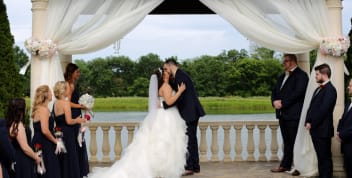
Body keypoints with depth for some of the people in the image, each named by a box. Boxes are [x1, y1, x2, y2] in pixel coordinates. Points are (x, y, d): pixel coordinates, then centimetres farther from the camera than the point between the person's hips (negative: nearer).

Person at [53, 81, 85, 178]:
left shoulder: (55, 103, 8)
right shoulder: (66, 103, -15)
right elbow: (69, 121, -19)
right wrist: (77, 120, -1)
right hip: (67, 135, -8)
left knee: (61, 161, 15)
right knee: (69, 160, 0)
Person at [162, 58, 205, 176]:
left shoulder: (180, 76, -16)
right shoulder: (179, 76, 17)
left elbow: (179, 97, -24)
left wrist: (164, 105, -19)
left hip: (190, 112, -10)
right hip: (191, 112, 10)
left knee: (189, 139, -6)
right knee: (191, 139, 14)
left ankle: (190, 167, -3)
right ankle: (195, 166, 20)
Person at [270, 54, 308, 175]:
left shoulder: (301, 75, -6)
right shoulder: (282, 77, 21)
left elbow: (298, 92, -16)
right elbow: (274, 91, 18)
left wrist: (282, 103, -15)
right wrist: (275, 101, -4)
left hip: (293, 114, -8)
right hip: (282, 114, 8)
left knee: (294, 141, -6)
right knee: (287, 141, 12)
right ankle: (285, 165, 16)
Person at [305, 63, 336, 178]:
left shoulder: (330, 90, -13)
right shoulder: (319, 89, 17)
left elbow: (323, 110, -18)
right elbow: (312, 107, 16)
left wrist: (311, 123, -13)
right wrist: (308, 122, 3)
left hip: (323, 129, -9)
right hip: (315, 129, 9)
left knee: (325, 157, -1)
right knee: (320, 156, 14)